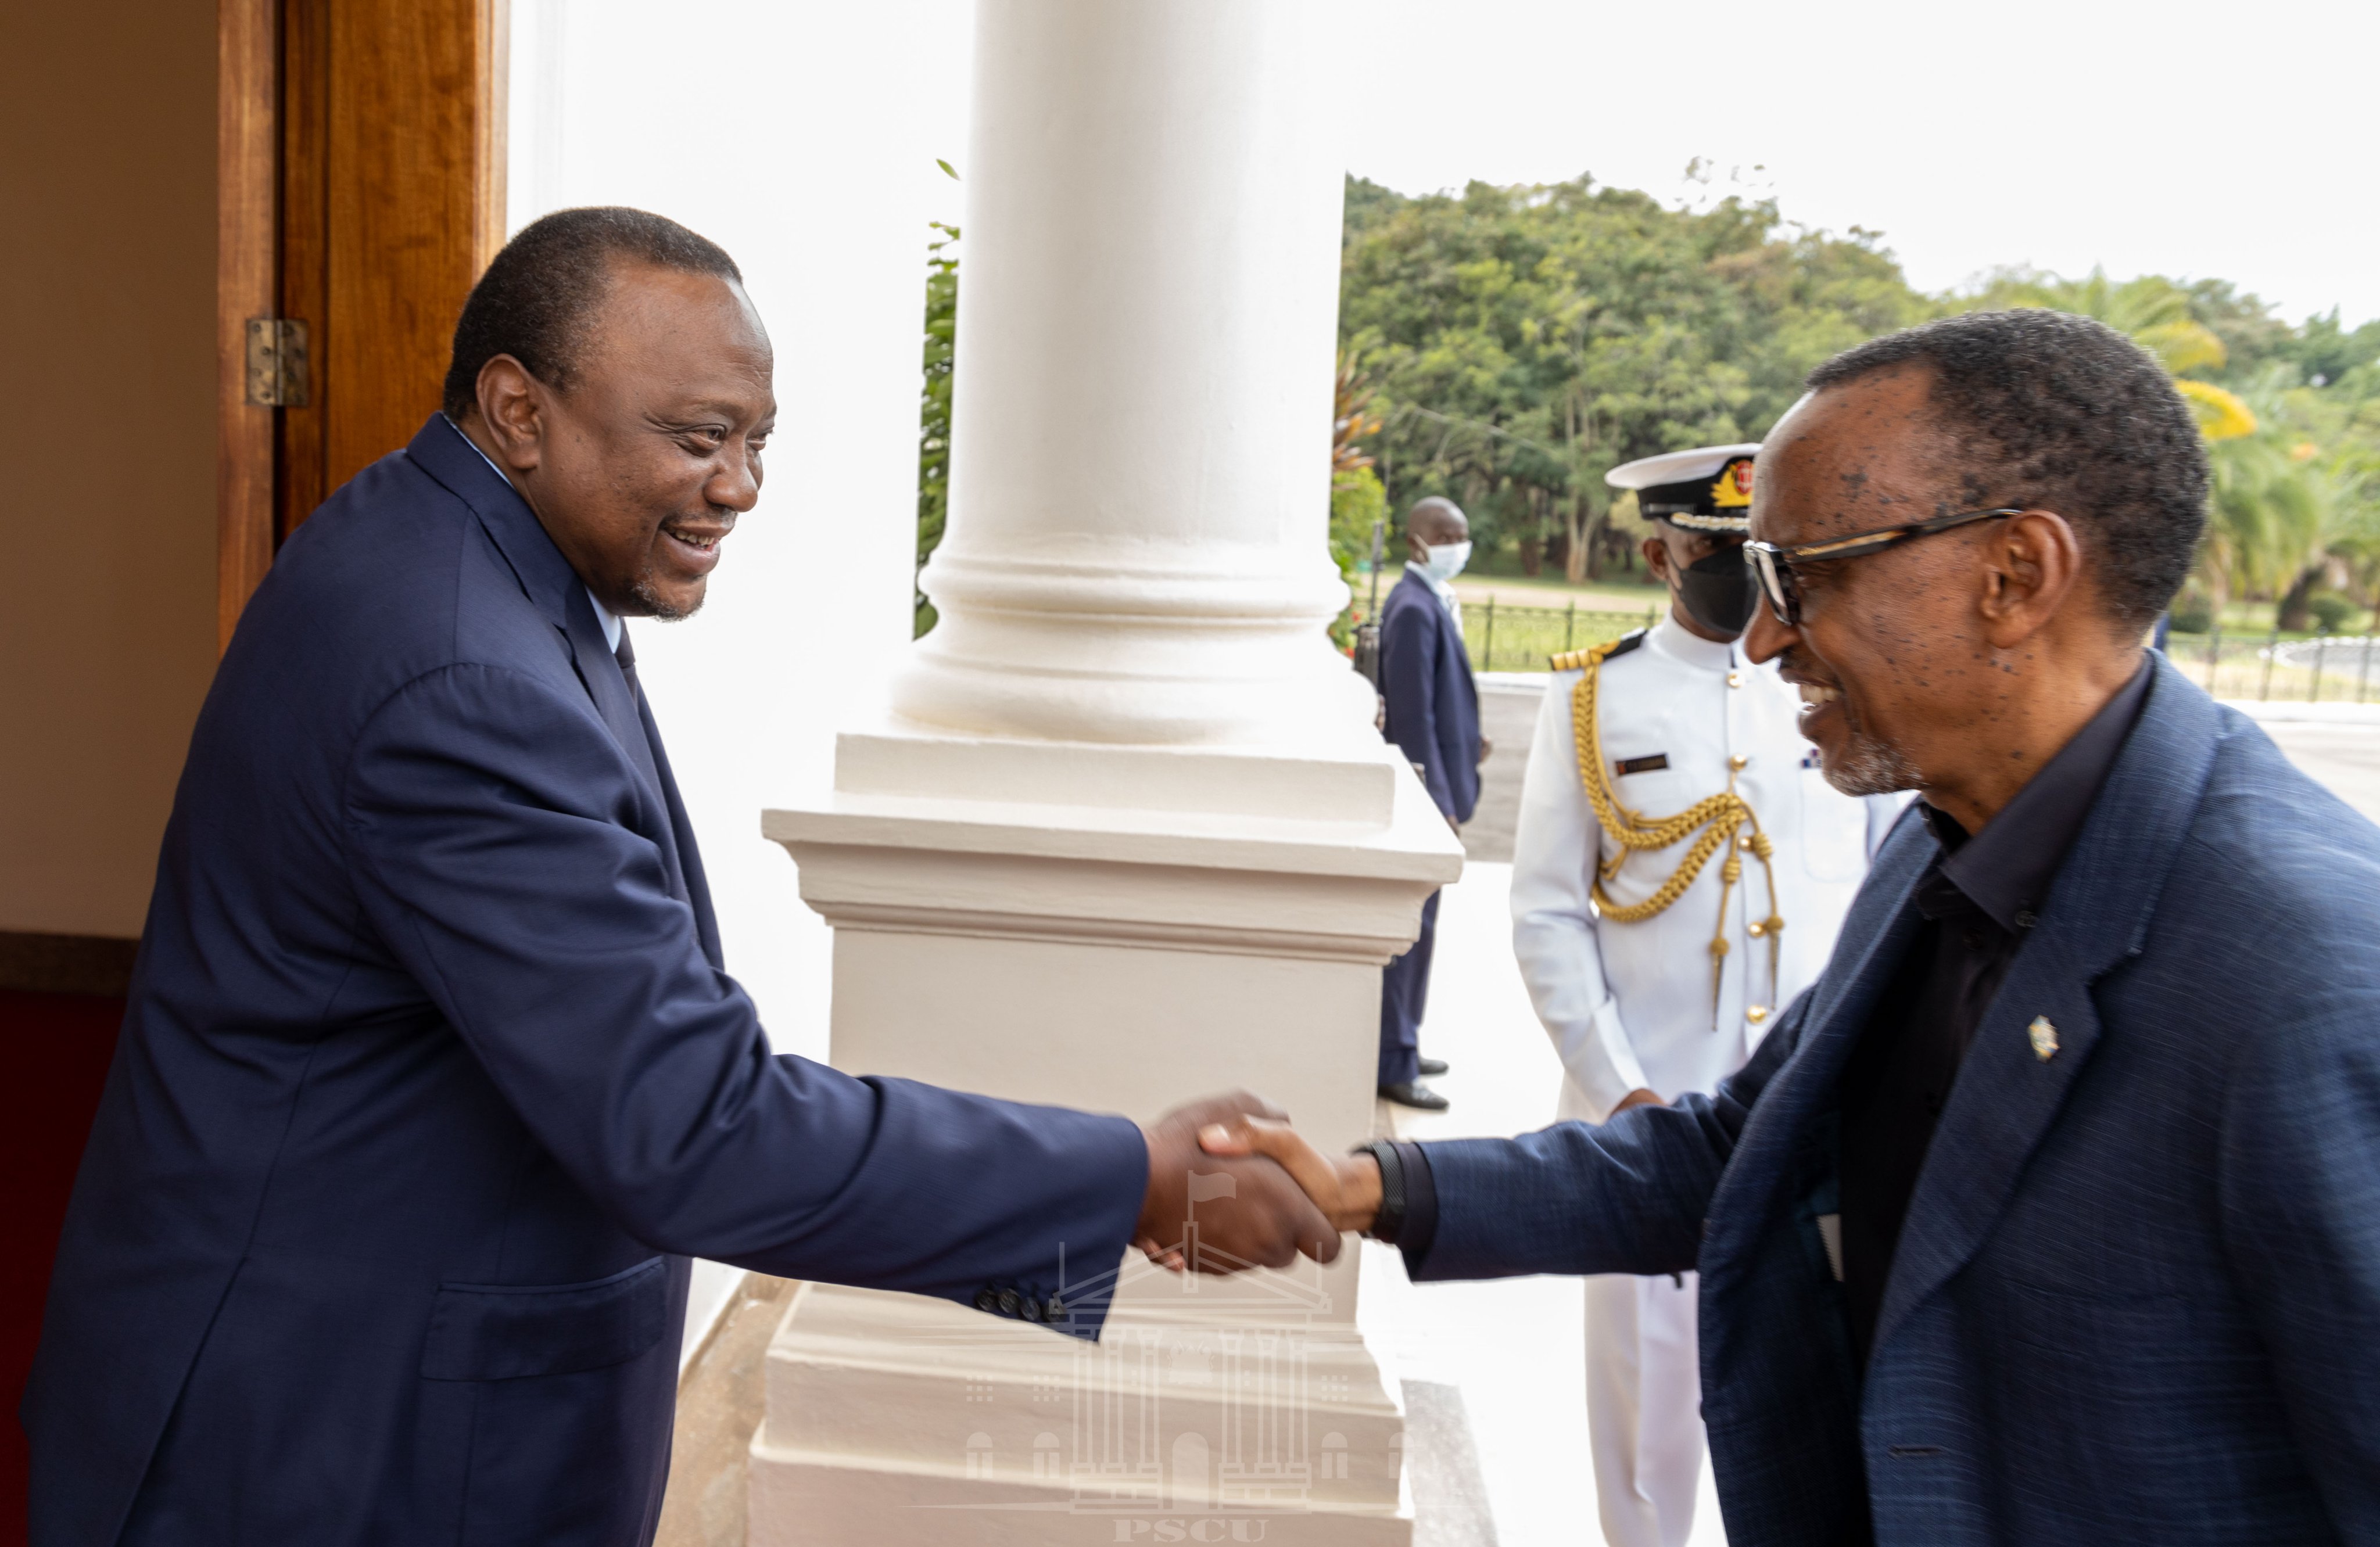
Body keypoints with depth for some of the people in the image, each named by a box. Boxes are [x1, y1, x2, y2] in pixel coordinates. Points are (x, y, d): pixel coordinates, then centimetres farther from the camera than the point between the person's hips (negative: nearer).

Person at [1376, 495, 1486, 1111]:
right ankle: (1393, 1065, 6)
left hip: (1436, 786, 10)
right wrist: (1439, 800, -20)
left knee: (1417, 926, 18)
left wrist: (1468, 744, 7)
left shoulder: (1434, 600, 11)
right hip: (1425, 789, -10)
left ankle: (1400, 1041, 30)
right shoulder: (1414, 608, -18)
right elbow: (1412, 716, -21)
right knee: (1410, 927, -2)